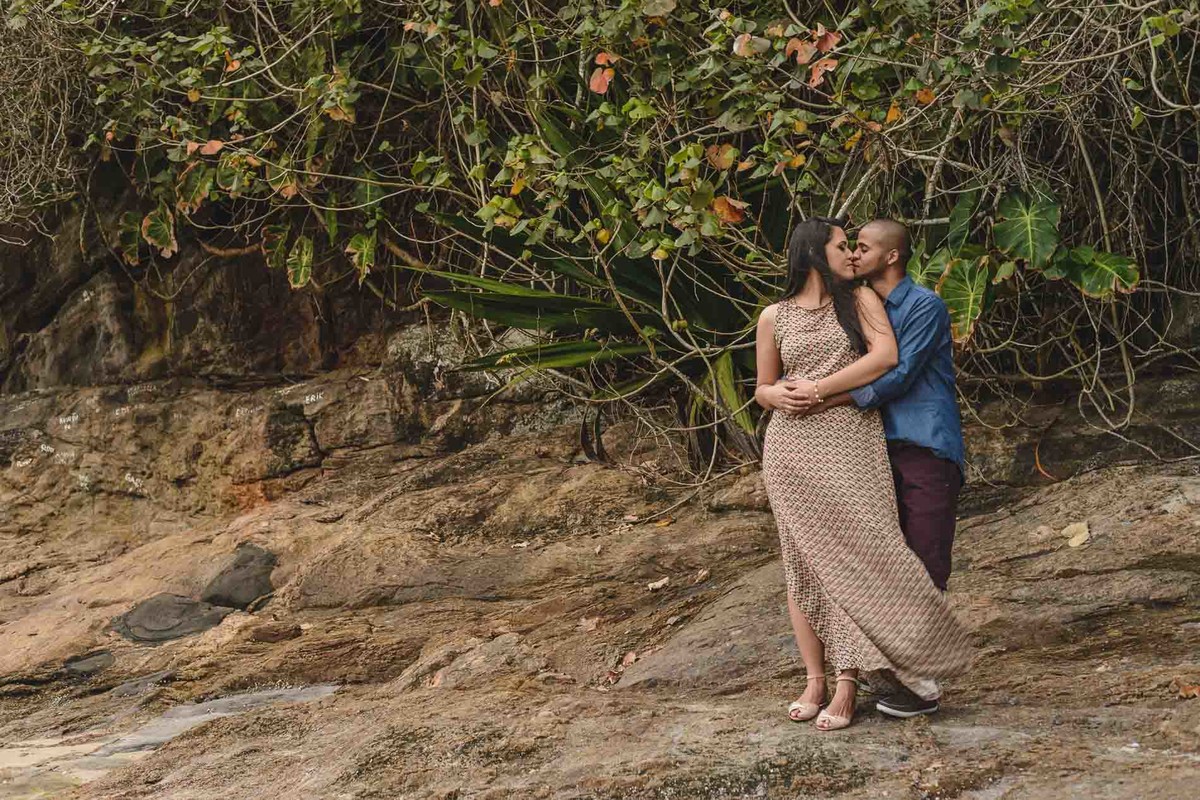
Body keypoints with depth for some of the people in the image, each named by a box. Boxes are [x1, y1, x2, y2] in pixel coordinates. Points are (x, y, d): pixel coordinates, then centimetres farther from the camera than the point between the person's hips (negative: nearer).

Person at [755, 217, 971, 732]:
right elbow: (762, 388, 19)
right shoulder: (774, 317, 11)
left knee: (851, 556, -10)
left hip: (851, 443, -1)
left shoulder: (861, 301, 9)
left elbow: (886, 356, -7)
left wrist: (818, 389, -10)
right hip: (792, 445, 1)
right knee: (805, 560, 0)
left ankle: (847, 685, -9)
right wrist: (775, 396, -6)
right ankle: (814, 679, 5)